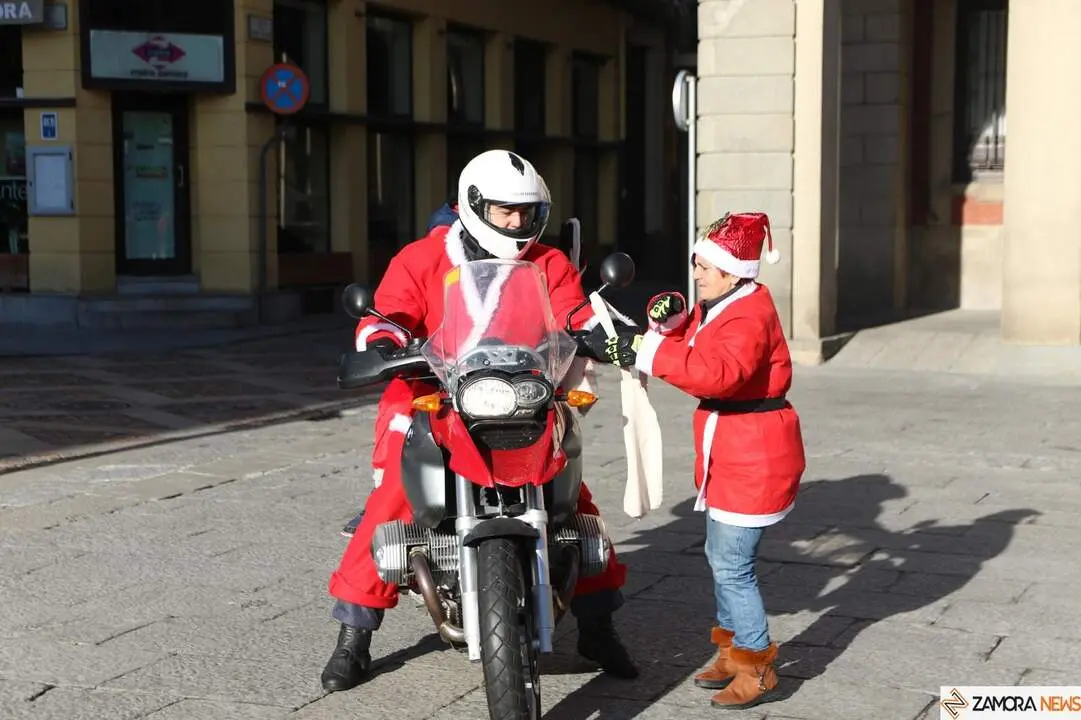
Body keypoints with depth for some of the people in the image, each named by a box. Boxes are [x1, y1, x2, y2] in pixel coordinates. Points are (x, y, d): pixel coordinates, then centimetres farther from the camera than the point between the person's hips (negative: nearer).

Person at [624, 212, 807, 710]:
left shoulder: (748, 315, -22)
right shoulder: (717, 307, 11)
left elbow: (719, 373, -38)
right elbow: (693, 357, 12)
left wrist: (653, 353, -36)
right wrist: (670, 325, -6)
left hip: (754, 458, -11)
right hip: (730, 455, 11)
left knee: (732, 566, -7)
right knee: (721, 557, 18)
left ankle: (756, 670, 4)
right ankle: (732, 650, 31)